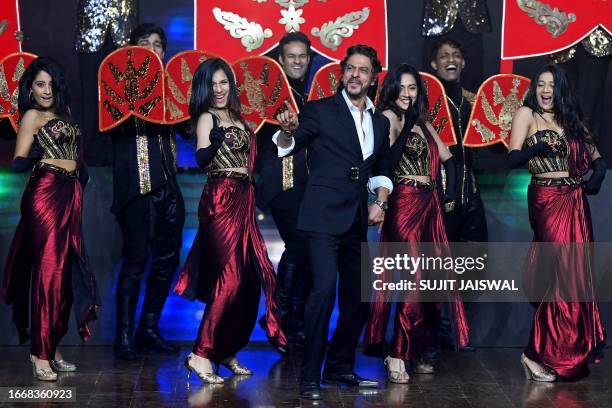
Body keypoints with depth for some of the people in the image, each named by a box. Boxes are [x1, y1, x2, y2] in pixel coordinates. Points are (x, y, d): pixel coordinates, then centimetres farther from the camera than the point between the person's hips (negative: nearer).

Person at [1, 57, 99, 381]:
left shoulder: (62, 115, 18)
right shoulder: (32, 115, -1)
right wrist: (35, 157, -24)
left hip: (69, 198, 7)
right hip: (45, 196, -7)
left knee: (66, 273, 6)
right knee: (48, 271, -9)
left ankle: (53, 347, 12)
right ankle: (41, 353, -6)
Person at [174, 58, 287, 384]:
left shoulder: (237, 118, 16)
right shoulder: (207, 117, -5)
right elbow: (201, 159, -22)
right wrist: (214, 140, -41)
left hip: (243, 201, 8)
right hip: (220, 201, -8)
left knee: (250, 280, 6)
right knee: (230, 277, -15)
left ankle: (228, 351, 16)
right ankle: (201, 354, -12)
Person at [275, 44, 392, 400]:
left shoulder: (380, 122, 14)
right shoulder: (320, 110, -2)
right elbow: (287, 147, -6)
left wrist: (381, 202, 6)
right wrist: (287, 131, -28)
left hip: (357, 221, 7)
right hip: (324, 217, -6)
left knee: (358, 296, 11)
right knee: (325, 289, -19)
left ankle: (340, 368, 27)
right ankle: (310, 377, -12)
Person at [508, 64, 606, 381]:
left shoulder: (570, 118, 18)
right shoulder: (527, 114, 1)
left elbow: (594, 155, 14)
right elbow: (513, 159, -9)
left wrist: (598, 173, -7)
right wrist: (537, 148, -27)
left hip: (576, 202, 6)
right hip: (547, 201, -6)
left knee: (578, 274, 7)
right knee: (561, 275, -12)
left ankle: (573, 353, 17)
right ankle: (537, 354, -5)